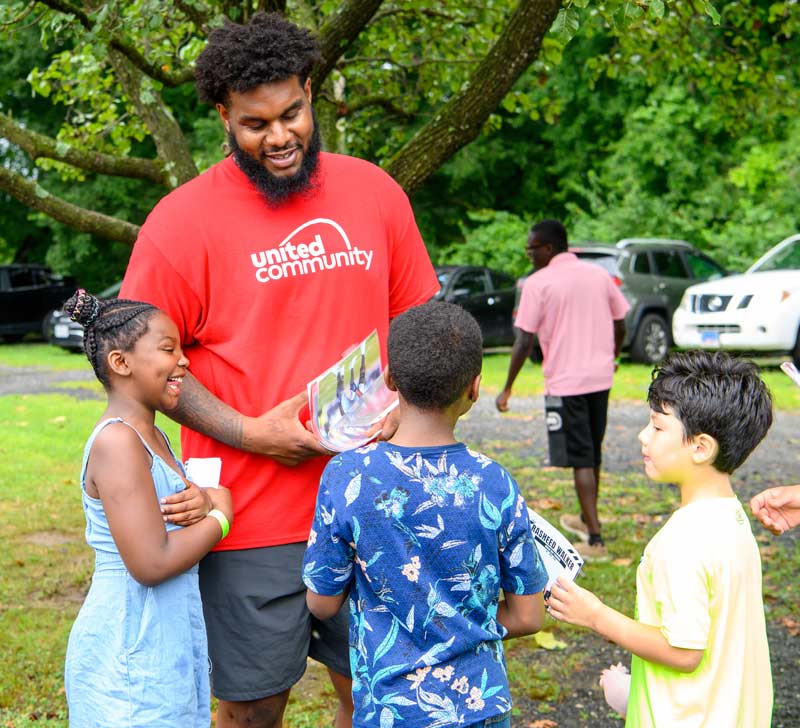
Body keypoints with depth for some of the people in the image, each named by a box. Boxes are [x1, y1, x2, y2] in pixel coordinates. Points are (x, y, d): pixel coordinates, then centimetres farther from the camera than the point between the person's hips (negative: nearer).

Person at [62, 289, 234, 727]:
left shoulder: (150, 435, 10)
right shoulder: (117, 442, -20)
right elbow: (152, 563, -25)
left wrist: (202, 505, -4)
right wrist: (219, 513, -11)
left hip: (167, 641, 9)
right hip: (130, 654, -9)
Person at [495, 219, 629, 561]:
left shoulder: (538, 283, -11)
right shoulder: (599, 275, 6)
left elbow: (524, 342, -13)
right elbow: (620, 327, 11)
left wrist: (507, 389, -5)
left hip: (564, 383, -6)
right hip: (600, 378, 6)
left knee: (581, 460, -3)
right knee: (593, 454, 20)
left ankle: (595, 540, -6)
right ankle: (586, 520, 38)